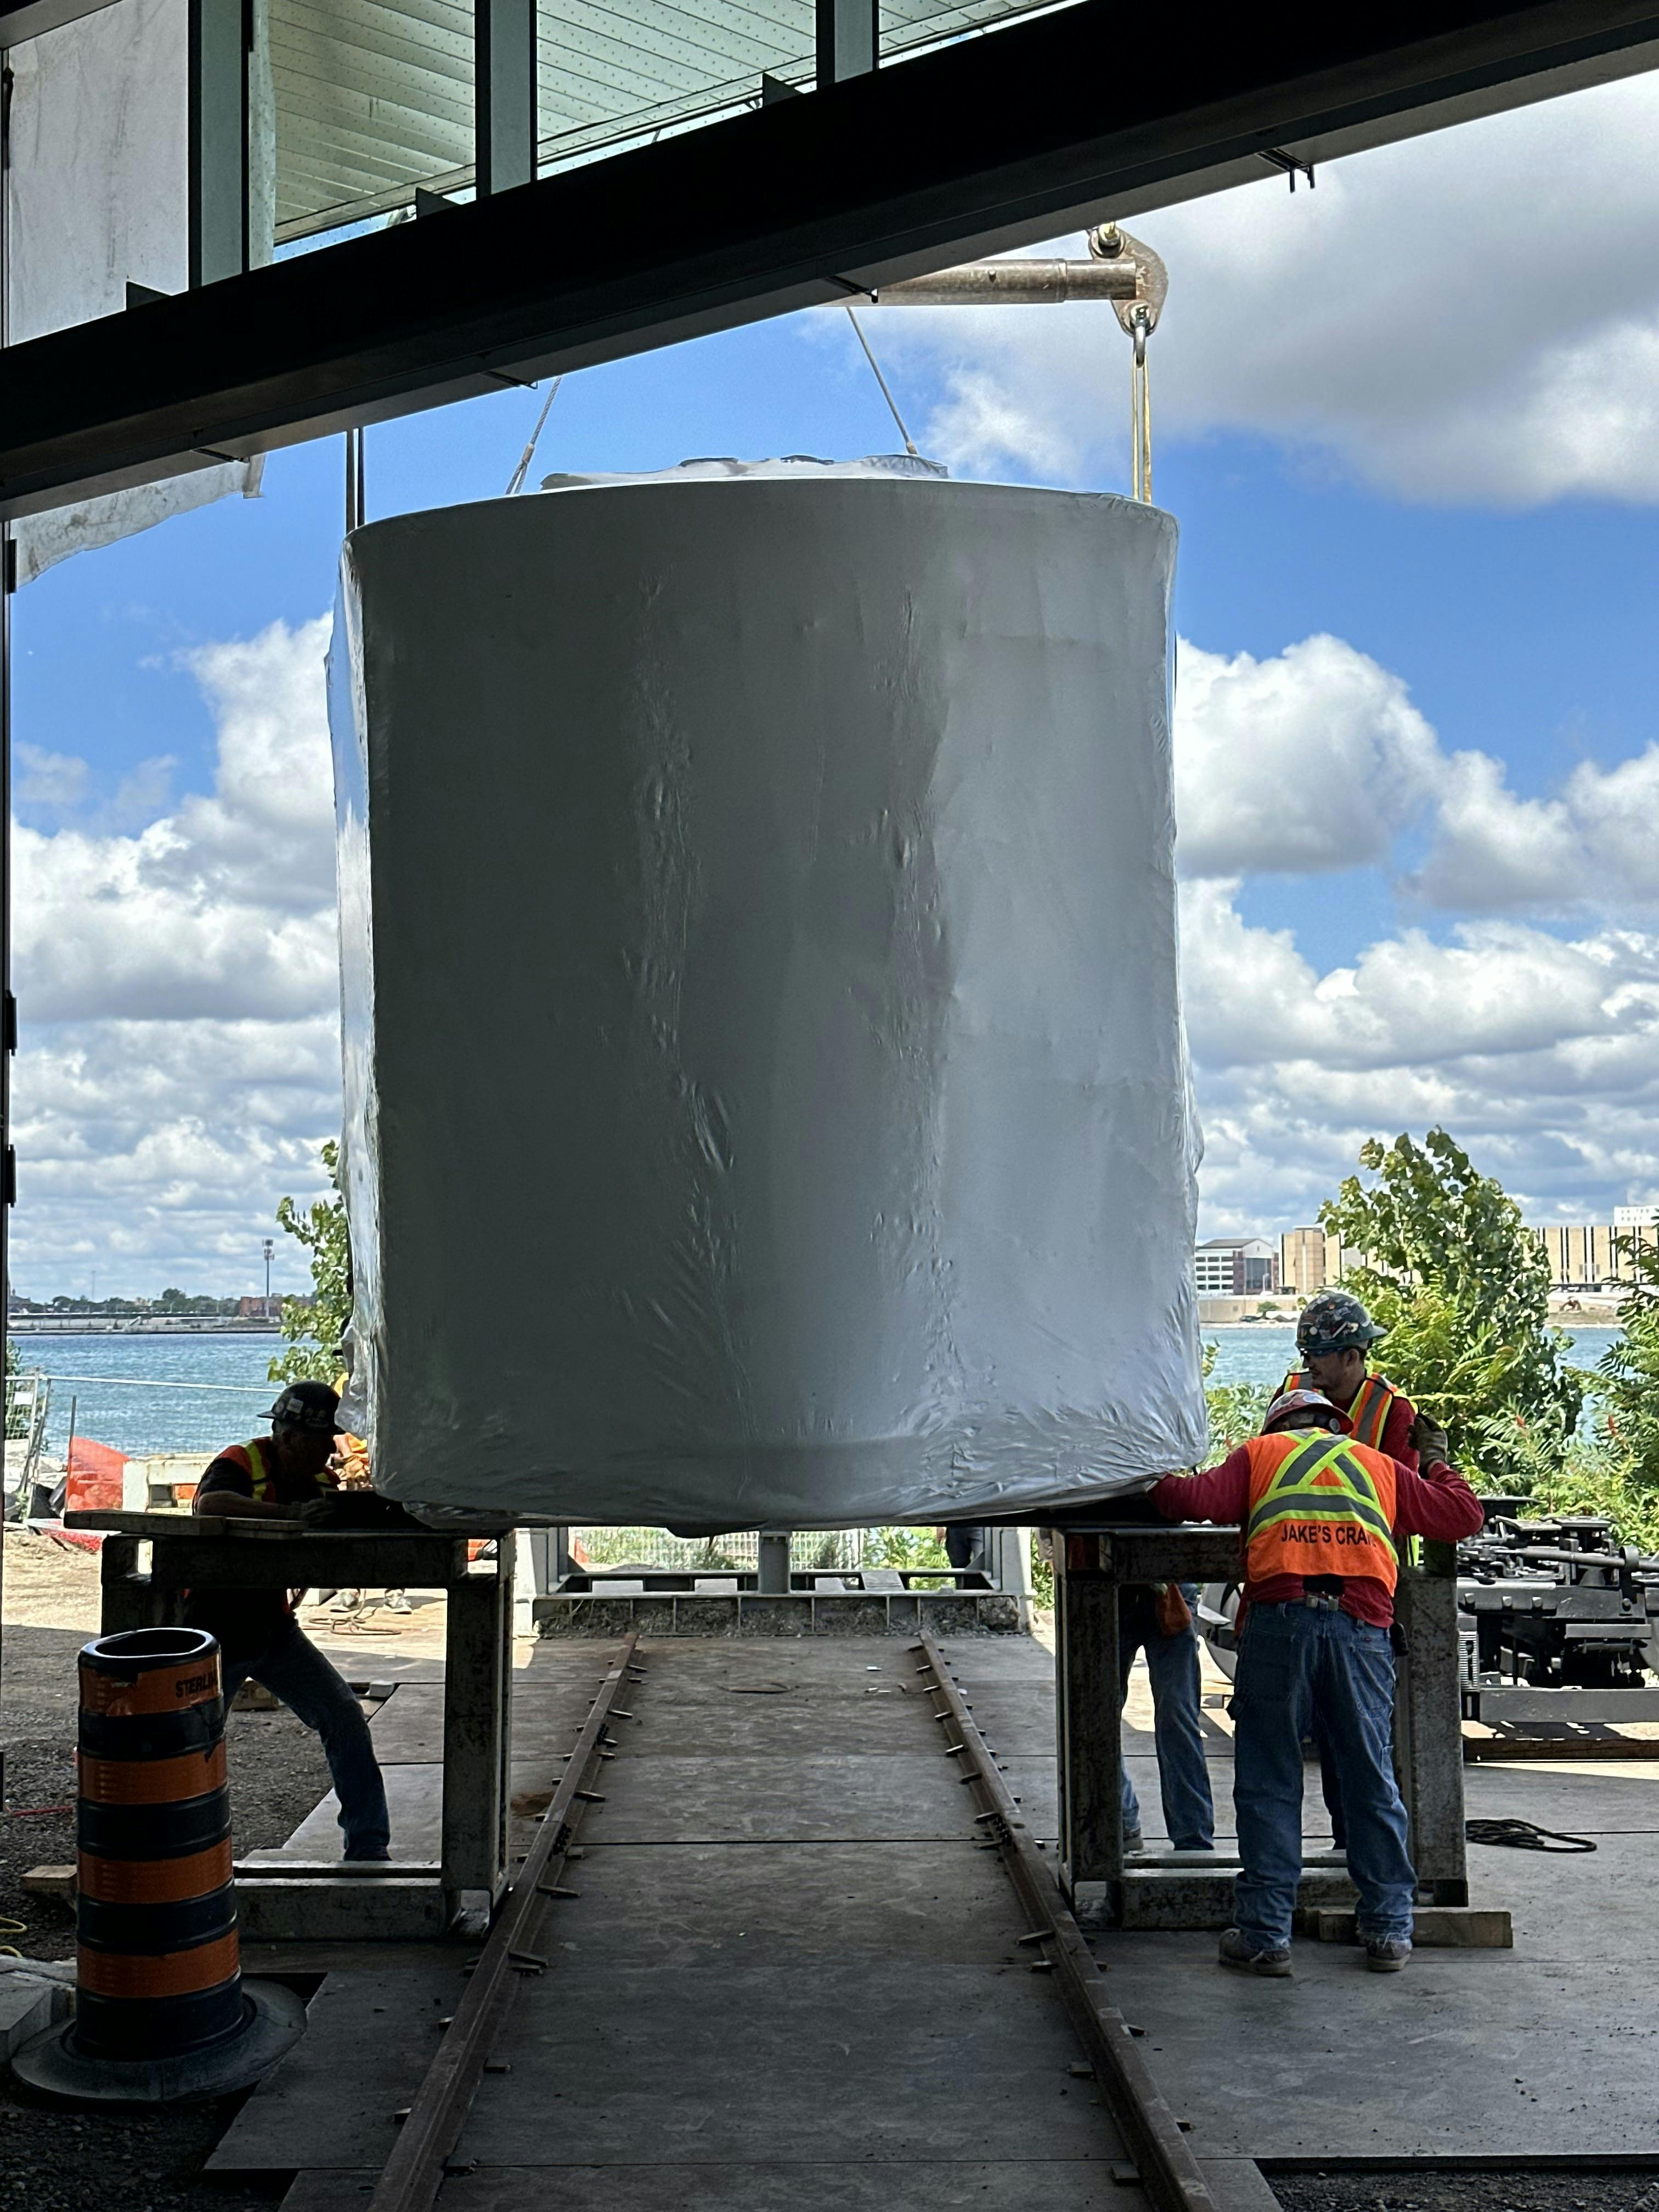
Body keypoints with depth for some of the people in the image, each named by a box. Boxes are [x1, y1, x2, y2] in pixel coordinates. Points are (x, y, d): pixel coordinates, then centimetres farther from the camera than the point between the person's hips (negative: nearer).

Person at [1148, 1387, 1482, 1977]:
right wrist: (1439, 1466, 45)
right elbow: (1462, 1515, 27)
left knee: (1268, 1784, 5)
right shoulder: (1380, 1466, 26)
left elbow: (1196, 1499, 3)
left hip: (1280, 1618, -2)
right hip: (1362, 1627, 2)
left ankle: (1266, 1935, 7)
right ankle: (1389, 1928, 19)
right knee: (1372, 1781, 13)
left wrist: (1157, 1486, 24)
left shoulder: (1259, 1453, 18)